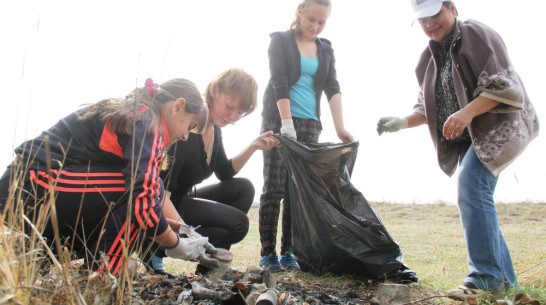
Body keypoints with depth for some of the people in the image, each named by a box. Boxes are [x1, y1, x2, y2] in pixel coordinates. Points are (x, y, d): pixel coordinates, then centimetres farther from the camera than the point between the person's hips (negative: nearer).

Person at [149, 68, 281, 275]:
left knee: (243, 188, 2)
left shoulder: (214, 129, 5)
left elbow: (224, 173, 14)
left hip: (183, 198, 9)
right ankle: (158, 249, -11)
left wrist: (253, 146, 2)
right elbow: (163, 185, -30)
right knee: (238, 223, -16)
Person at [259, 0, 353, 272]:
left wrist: (340, 127, -9)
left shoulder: (326, 49, 14)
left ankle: (288, 253, 8)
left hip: (310, 125, 4)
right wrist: (287, 122, -20)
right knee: (274, 187, -6)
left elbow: (332, 88, 3)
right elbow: (279, 82, -9)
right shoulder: (280, 41, 3)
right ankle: (268, 254, -1)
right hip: (279, 120, -4)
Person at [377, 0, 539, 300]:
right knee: (476, 198, 4)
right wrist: (403, 122, -2)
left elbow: (501, 86, -17)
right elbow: (428, 108, 16)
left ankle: (486, 277, -15)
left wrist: (467, 112, -30)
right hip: (468, 136, 8)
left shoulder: (477, 34, -9)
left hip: (499, 124, -8)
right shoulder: (428, 58, 12)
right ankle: (504, 280, 14)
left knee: (471, 186, -23)